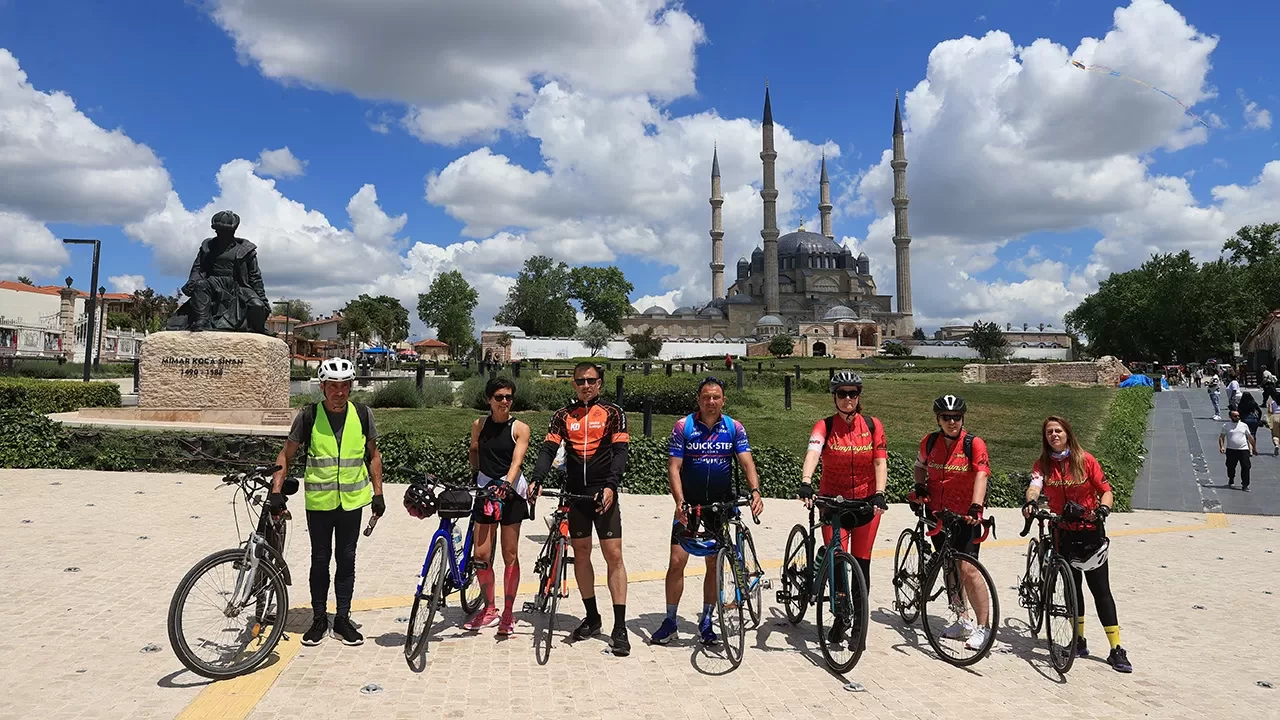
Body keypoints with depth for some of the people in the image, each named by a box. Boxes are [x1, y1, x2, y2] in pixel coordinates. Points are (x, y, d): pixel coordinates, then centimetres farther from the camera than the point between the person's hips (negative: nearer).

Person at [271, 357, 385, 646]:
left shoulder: (362, 414, -3)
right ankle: (319, 619, 22)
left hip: (352, 500, 1)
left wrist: (378, 493, 3)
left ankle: (342, 619, 20)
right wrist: (276, 491, -9)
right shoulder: (309, 415, -7)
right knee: (320, 559, 9)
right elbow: (286, 455, 0)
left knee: (346, 559, 9)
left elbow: (373, 455, 7)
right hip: (319, 501, -1)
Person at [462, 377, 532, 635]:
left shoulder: (519, 428, -6)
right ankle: (489, 609, 21)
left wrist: (506, 483, -33)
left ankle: (508, 612, 15)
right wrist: (478, 471, 5)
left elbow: (517, 460, -18)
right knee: (481, 554, 3)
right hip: (485, 491, 3)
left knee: (510, 555, 2)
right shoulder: (479, 425, 5)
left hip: (511, 492, -3)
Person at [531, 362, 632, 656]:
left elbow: (620, 451, -9)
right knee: (581, 554, 10)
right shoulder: (563, 416, 8)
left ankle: (620, 628, -3)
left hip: (603, 493, -3)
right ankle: (592, 617, 24)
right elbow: (548, 449, -2)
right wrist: (536, 480, -20)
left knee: (613, 555, -7)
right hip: (574, 493, 3)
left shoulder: (613, 413, 1)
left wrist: (610, 485, -24)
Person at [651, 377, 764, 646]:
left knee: (714, 563, 7)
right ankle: (670, 621, 9)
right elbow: (674, 467, -11)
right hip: (689, 503, -1)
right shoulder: (683, 427, -8)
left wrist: (755, 491, -29)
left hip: (721, 502, 1)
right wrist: (679, 501, -24)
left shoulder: (734, 428, -3)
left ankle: (706, 620, 20)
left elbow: (747, 462, -11)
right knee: (677, 561, -5)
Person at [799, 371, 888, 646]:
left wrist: (879, 494, -19)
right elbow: (812, 452, -24)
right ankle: (840, 617, 16)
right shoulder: (825, 426, -7)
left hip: (866, 502, 1)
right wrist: (805, 482, -42)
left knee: (861, 564, 5)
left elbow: (880, 462, -5)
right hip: (833, 501, -1)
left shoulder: (873, 425, -1)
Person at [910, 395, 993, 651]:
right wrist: (920, 486, 0)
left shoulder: (974, 444, -11)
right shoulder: (930, 441, 1)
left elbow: (981, 476, -22)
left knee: (968, 568, -13)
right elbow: (919, 466, 19)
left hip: (965, 516, -5)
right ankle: (962, 621, 26)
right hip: (938, 514, 5)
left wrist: (975, 508, -34)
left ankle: (984, 626, -2)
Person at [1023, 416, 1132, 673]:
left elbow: (1106, 491, -3)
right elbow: (1035, 485, -18)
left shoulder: (1086, 460, -4)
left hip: (1090, 532, -2)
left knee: (1100, 589, -2)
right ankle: (1079, 641, 23)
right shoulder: (1043, 464, -1)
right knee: (1073, 586, 10)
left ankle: (1116, 650, 3)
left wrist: (1103, 510, -23)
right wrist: (1030, 502, -40)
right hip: (1064, 533, 2)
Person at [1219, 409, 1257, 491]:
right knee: (1230, 467, 10)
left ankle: (1245, 485, 1)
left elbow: (1250, 437, 15)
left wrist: (1254, 447, 18)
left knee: (1245, 467, -6)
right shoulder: (1226, 426, 2)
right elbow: (1221, 437, 3)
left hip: (1244, 450, 1)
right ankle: (1231, 480, 35)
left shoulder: (1244, 425, 7)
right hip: (1231, 450, -1)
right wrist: (1221, 446, -12)